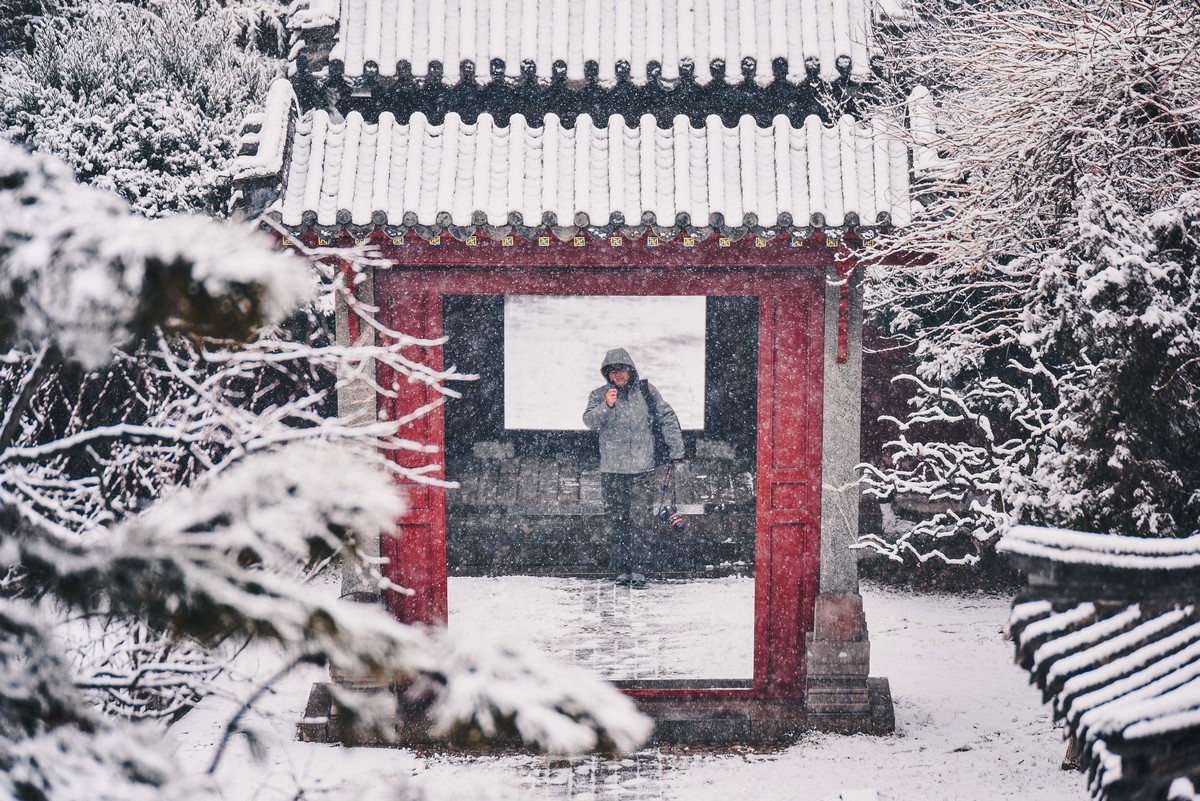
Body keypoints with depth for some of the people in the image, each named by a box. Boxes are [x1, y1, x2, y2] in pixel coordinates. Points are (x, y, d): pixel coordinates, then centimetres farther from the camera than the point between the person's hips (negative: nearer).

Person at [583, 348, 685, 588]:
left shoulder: (646, 391, 7)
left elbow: (667, 419, 12)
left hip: (643, 470, -1)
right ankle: (621, 570, 9)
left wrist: (675, 453, 9)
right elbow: (590, 421, -10)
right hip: (612, 470, 1)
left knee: (641, 522, -7)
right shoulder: (599, 396, 6)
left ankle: (639, 569, -2)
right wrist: (606, 406, -28)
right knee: (616, 523, 2)